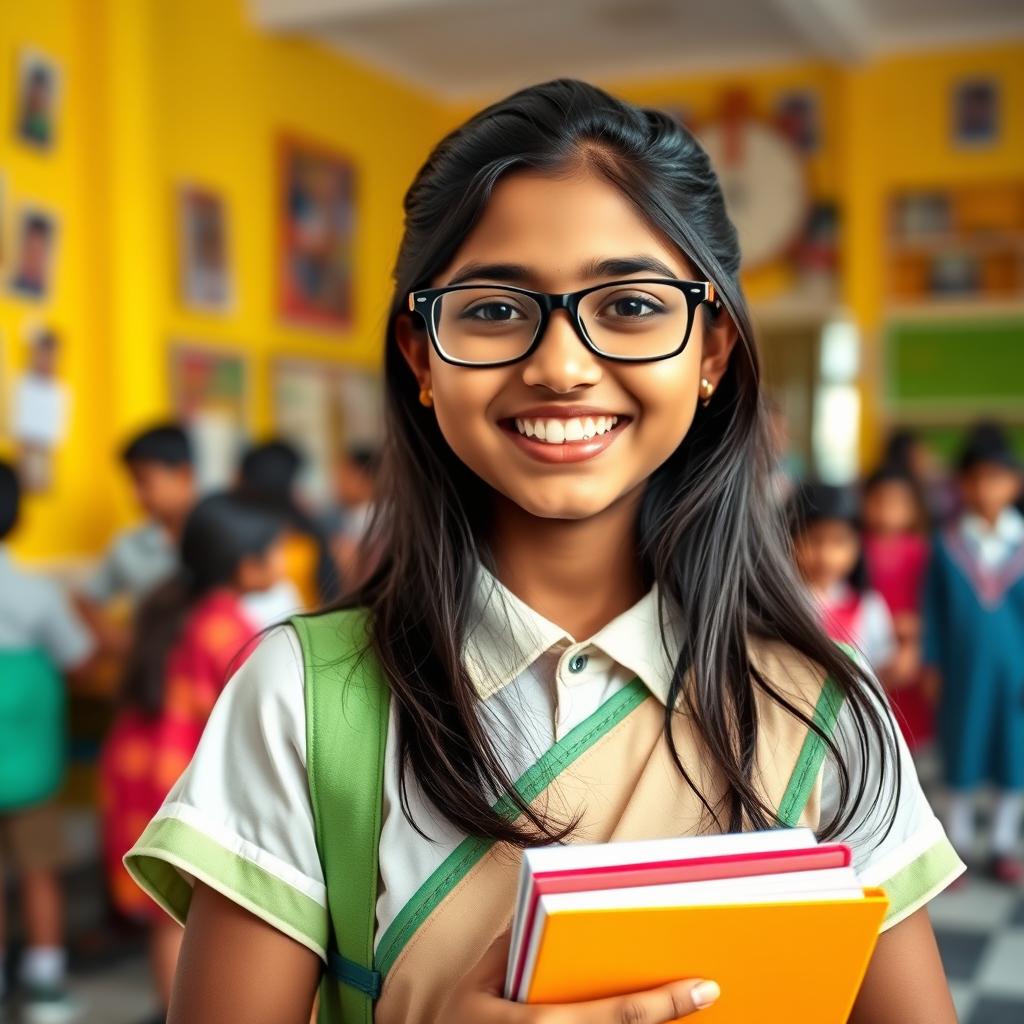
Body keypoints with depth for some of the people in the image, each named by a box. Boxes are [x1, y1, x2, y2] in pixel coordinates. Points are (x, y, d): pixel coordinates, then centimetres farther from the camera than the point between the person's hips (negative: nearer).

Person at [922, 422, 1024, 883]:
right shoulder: (947, 546, -4)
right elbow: (934, 611, 1)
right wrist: (932, 665, 0)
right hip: (963, 672, -1)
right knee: (961, 759, 9)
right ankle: (957, 846, 25)